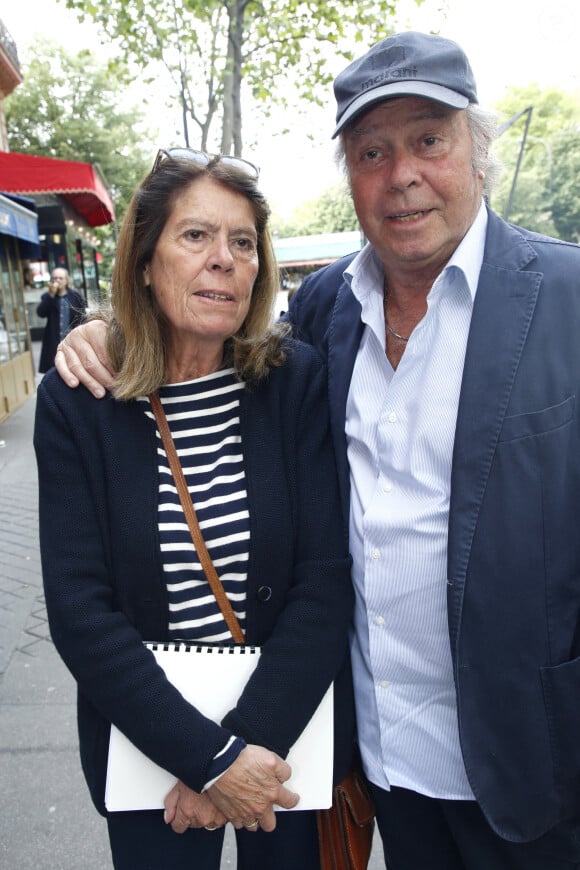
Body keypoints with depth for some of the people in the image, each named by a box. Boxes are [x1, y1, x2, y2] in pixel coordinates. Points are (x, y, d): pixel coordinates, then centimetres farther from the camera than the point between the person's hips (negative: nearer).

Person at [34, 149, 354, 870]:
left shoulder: (300, 379, -11)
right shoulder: (75, 400, -11)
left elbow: (326, 581, -12)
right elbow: (79, 612, -14)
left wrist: (252, 737, -17)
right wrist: (210, 756, -18)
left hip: (293, 730, 1)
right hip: (147, 746, 0)